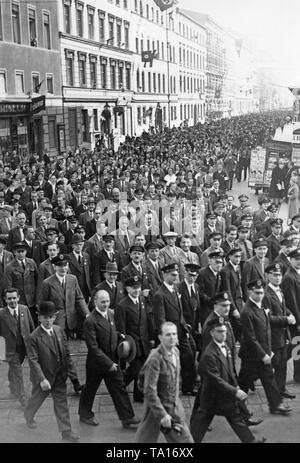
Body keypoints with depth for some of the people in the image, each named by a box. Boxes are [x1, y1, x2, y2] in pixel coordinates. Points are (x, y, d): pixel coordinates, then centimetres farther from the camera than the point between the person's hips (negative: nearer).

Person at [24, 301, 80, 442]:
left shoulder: (59, 330, -4)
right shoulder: (34, 336, -20)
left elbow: (66, 351, 7)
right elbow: (33, 360, -21)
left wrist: (70, 367, 7)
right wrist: (42, 379, -25)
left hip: (60, 376, 4)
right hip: (43, 377, -4)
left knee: (62, 403, 9)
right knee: (37, 399, 20)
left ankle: (66, 431, 18)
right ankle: (28, 417, 50)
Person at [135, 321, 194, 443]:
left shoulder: (176, 351, 0)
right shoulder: (155, 359, -24)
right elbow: (149, 391, -24)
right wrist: (162, 415, -22)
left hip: (176, 409, 7)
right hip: (156, 407, -7)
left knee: (185, 439, 13)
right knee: (144, 440, 6)